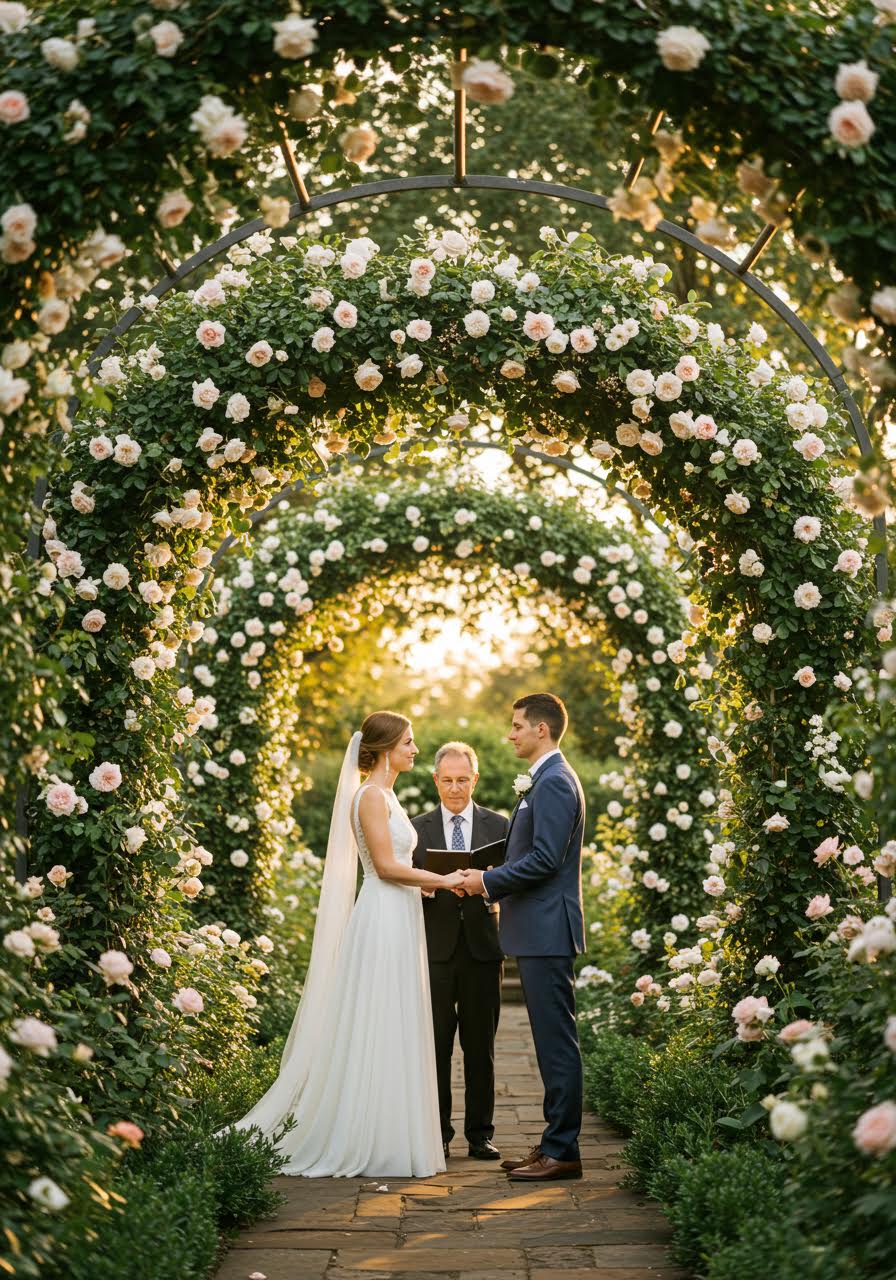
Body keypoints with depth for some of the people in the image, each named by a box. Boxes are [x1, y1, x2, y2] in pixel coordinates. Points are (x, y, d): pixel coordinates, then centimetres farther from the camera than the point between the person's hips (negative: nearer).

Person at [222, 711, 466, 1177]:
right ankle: (370, 1144, 1)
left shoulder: (385, 796, 18)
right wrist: (443, 880, -9)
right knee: (378, 1032, -5)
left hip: (397, 920, 10)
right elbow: (386, 865, -17)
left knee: (391, 1032, 11)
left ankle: (383, 1137, 16)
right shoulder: (372, 795, -12)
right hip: (383, 921, -10)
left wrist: (439, 881, 10)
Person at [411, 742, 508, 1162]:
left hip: (481, 948, 0)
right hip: (435, 949, 0)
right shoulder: (417, 828, 8)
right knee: (436, 1045, 1)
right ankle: (438, 1134, 9)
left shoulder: (498, 826, 8)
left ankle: (480, 1134, 13)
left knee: (481, 1046, 6)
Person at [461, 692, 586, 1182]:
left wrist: (489, 881, -12)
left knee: (556, 1041, -6)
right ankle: (555, 1142, 19)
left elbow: (545, 859, -21)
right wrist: (491, 880, 10)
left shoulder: (554, 782, -14)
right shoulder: (543, 781, 19)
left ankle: (562, 1151, -1)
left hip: (546, 930, -11)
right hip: (535, 930, 11)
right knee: (551, 1042, 13)